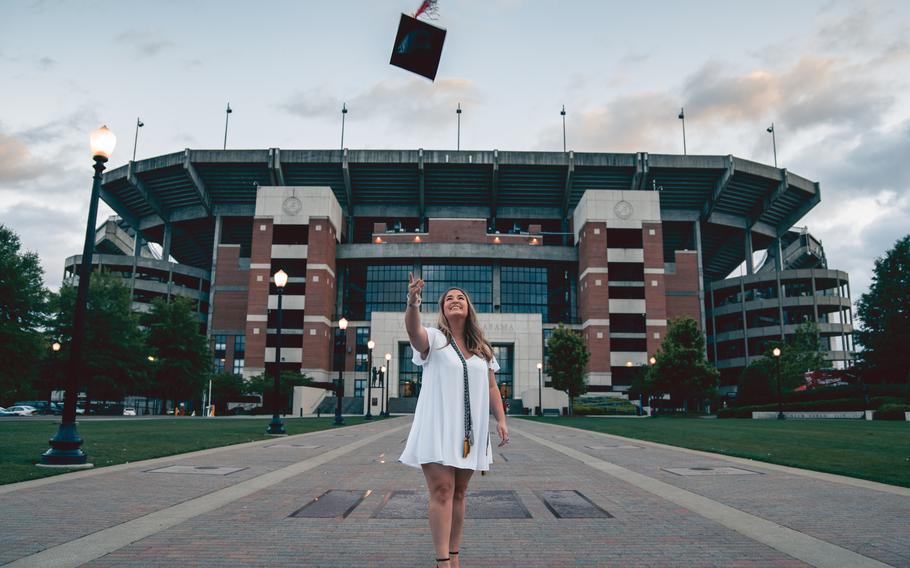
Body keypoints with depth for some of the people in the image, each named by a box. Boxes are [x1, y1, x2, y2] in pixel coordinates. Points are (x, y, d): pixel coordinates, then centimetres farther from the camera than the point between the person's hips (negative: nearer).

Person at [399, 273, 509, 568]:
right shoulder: (434, 339, -1)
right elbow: (414, 329, -24)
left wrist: (501, 420, 3)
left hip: (470, 431, 4)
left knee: (459, 492, 9)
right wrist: (413, 304, -45)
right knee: (442, 490, -11)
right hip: (438, 428, -4)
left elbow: (491, 387, 15)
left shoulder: (482, 348, 15)